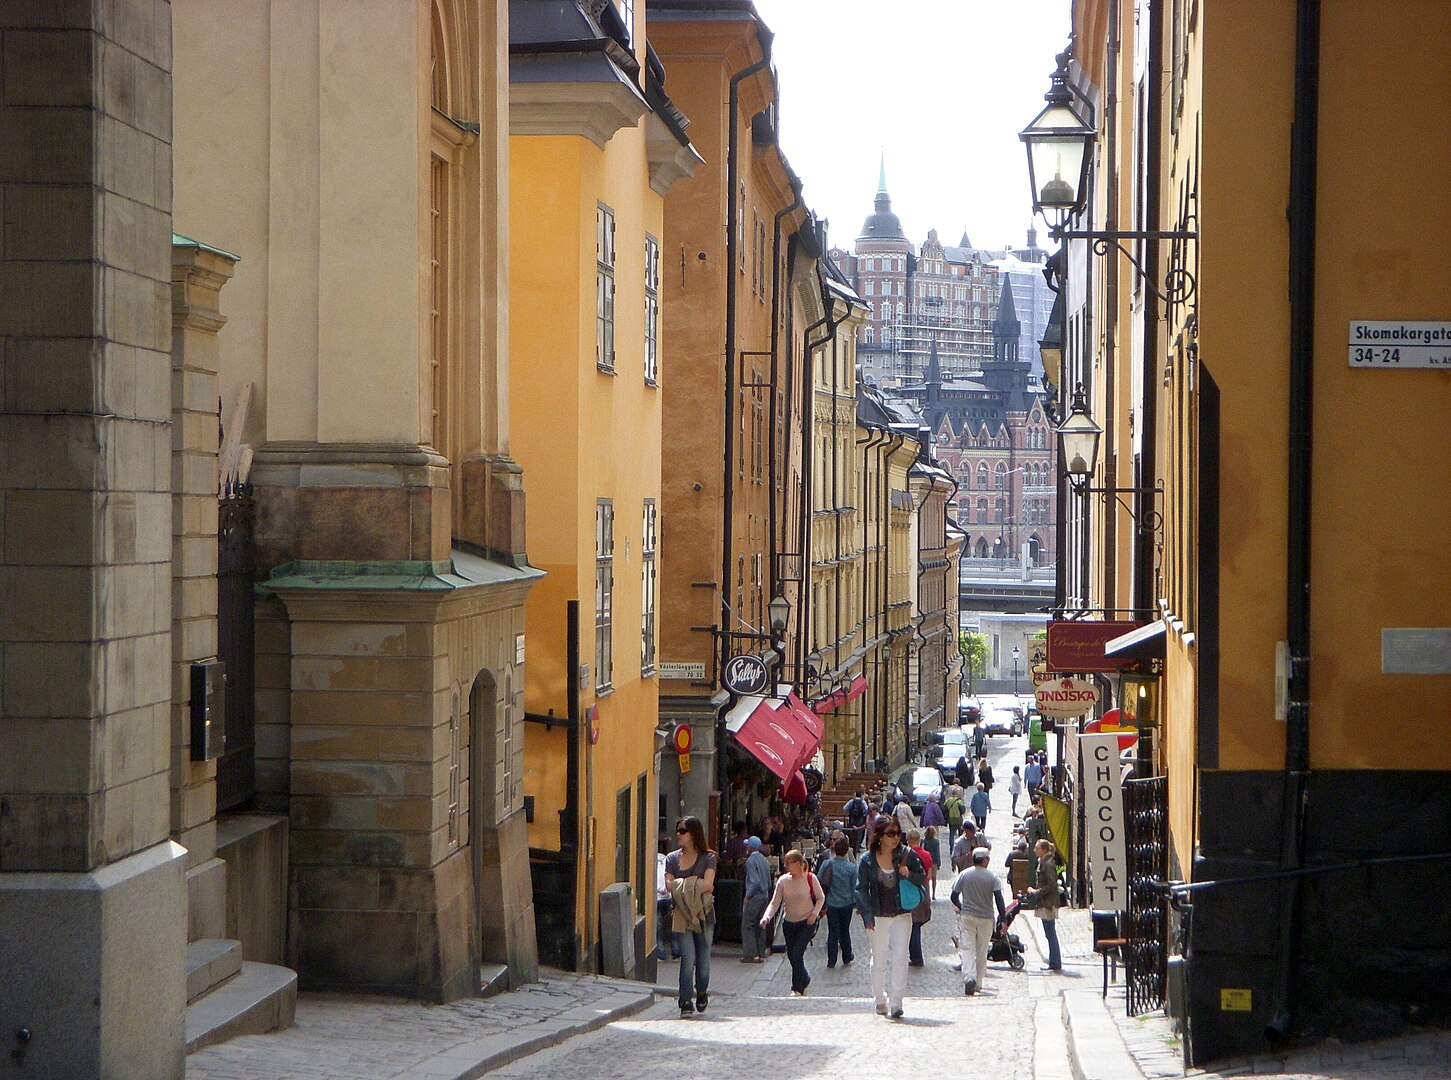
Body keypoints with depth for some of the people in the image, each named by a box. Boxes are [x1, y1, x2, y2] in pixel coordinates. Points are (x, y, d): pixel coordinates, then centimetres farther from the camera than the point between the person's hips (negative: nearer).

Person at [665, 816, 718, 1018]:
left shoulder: (708, 858, 3)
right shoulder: (672, 858, 11)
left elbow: (707, 884, -11)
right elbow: (670, 886, 0)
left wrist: (682, 886, -5)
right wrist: (696, 887, -5)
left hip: (704, 913, -1)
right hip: (682, 915, 1)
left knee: (703, 957, 2)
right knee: (688, 958, -10)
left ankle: (702, 992, 29)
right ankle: (686, 1003, -9)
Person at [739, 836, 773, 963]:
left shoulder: (751, 861, -14)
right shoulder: (764, 860, 11)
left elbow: (755, 882, -21)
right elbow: (769, 882, 15)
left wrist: (748, 896, -13)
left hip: (754, 897, -8)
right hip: (765, 896, 8)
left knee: (747, 925, -4)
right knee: (760, 926, 12)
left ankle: (751, 954, -9)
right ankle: (761, 954, 13)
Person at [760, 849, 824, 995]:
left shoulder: (810, 878, -11)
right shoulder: (783, 880, -4)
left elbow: (821, 897, 1)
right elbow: (775, 902, -6)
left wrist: (814, 913, -13)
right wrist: (766, 917, -22)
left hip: (806, 923, -4)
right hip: (789, 923, 4)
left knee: (797, 954, -13)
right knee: (791, 955, 10)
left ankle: (797, 988, -2)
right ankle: (804, 980, 35)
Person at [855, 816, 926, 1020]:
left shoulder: (906, 855, -2)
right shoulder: (867, 860, -5)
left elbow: (922, 878, 7)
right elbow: (861, 889, -2)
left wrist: (909, 875, -15)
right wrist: (867, 916, -11)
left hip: (902, 915, 0)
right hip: (879, 917, 0)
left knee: (899, 959, -9)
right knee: (879, 960, 9)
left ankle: (895, 1002, -8)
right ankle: (880, 1000, 25)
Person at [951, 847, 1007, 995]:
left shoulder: (964, 874, 0)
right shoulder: (992, 877, -4)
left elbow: (954, 896, 3)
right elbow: (999, 898, -10)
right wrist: (1002, 919, -5)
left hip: (967, 916, 0)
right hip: (986, 918, 0)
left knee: (967, 949, -4)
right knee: (981, 951, 12)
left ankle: (969, 977, -24)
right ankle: (978, 982, 17)